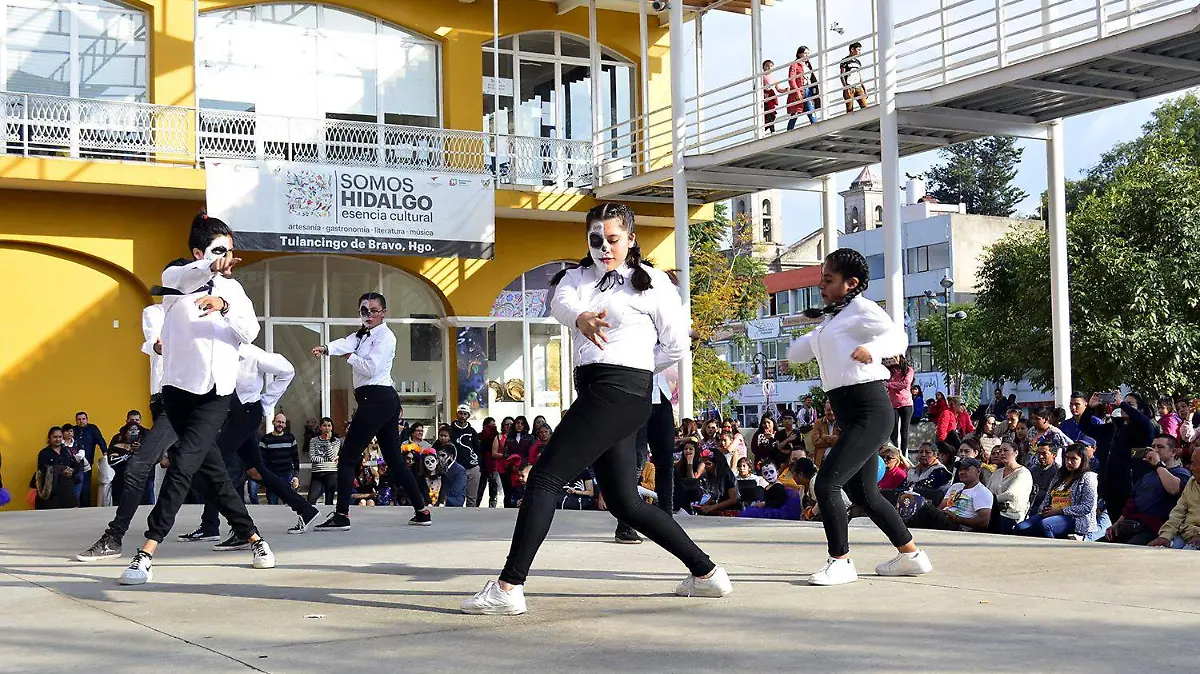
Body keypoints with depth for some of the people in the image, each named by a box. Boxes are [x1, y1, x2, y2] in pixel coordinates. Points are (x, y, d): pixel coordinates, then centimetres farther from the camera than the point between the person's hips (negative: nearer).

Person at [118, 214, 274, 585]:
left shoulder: (233, 289, 10)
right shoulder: (176, 278, 1)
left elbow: (249, 334, -5)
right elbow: (183, 280, -25)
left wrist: (225, 306, -24)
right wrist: (211, 268, -48)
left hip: (217, 392, 0)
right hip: (179, 388, 0)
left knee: (183, 464, -16)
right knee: (212, 469, 7)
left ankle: (147, 553, -17)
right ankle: (253, 537, 23)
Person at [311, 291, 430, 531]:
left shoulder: (385, 336, -7)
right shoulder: (363, 334, 20)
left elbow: (371, 368, -19)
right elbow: (346, 343, -3)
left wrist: (349, 357, -4)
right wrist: (326, 348, -24)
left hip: (376, 400, -10)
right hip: (386, 401, 10)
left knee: (347, 455, -10)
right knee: (394, 459, 12)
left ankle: (342, 515, -12)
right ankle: (422, 511, 14)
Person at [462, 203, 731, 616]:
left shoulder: (653, 283, 1)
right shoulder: (580, 276, 16)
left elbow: (677, 346, 6)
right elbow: (560, 302, -8)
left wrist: (635, 369, 8)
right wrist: (580, 319, -30)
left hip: (619, 392, -8)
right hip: (594, 393, 8)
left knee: (544, 477, -13)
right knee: (625, 503, 10)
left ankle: (508, 588, -13)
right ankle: (706, 573, 19)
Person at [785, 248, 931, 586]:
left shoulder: (861, 309, -6)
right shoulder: (832, 320, 22)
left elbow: (897, 337, -27)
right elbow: (795, 353, 32)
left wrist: (872, 349, -43)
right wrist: (816, 333, 22)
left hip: (869, 410, -10)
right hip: (850, 415, 10)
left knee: (826, 482, -17)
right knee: (863, 493, 16)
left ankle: (841, 561, -7)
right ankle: (911, 555, 28)